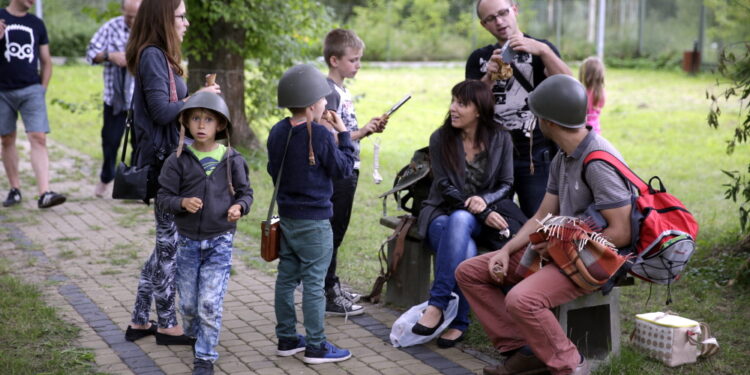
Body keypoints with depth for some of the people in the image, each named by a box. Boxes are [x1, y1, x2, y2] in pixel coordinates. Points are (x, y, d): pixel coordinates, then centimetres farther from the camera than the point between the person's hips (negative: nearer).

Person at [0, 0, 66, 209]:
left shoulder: (36, 24, 10)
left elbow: (46, 61, 16)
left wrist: (42, 88, 6)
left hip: (31, 90, 1)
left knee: (38, 138, -11)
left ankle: (44, 193, -17)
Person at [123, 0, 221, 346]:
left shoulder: (159, 56, 14)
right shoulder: (153, 56, -15)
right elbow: (162, 111, -21)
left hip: (168, 158, 10)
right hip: (163, 161, -10)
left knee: (168, 243, 15)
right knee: (170, 243, 1)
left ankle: (140, 321, 22)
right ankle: (167, 325, 14)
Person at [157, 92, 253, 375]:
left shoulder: (232, 160, -5)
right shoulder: (178, 160, -5)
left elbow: (245, 192, 5)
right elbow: (163, 197, -4)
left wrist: (239, 206, -17)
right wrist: (183, 202, -24)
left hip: (220, 241, -2)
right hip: (188, 241, 2)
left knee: (210, 304, -5)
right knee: (188, 303, 13)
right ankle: (193, 334, 43)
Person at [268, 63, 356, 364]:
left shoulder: (277, 132, 4)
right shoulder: (320, 135, -18)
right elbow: (343, 169, -9)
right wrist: (344, 135, -2)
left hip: (287, 215, 7)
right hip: (314, 221, -7)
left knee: (286, 277, 13)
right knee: (313, 283, -2)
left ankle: (287, 339, 22)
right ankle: (316, 347, 4)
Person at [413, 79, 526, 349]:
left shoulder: (500, 139, 2)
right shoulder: (440, 139, -2)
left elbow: (506, 184, 3)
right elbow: (445, 188, -6)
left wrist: (485, 201, -20)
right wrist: (483, 214, -18)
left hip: (487, 211, 0)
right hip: (443, 211, 0)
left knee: (460, 220, -38)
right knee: (466, 251, -36)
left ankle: (437, 304, -38)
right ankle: (458, 322, -27)